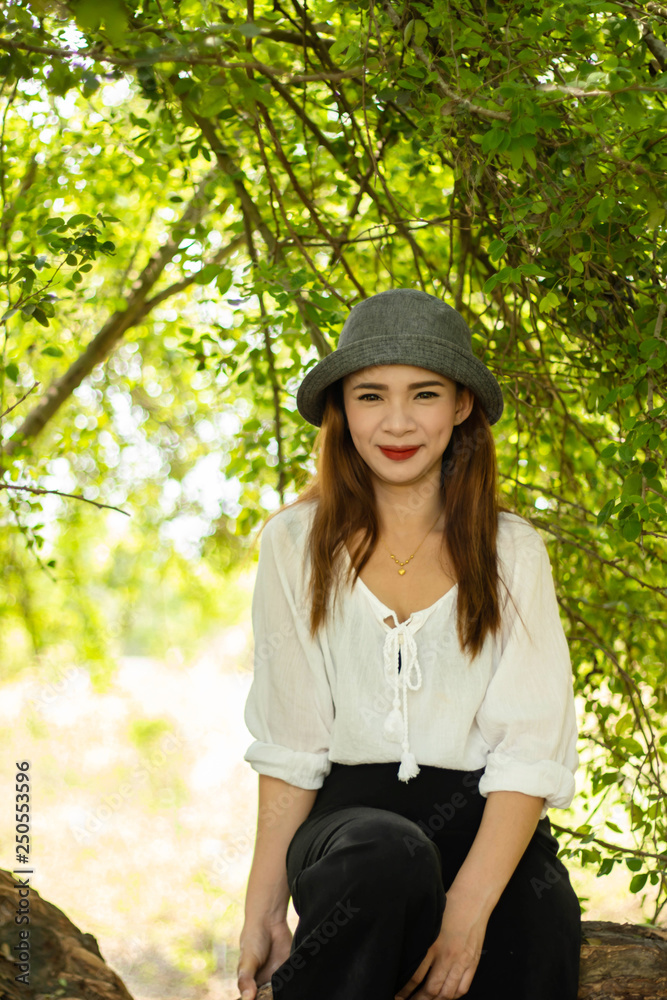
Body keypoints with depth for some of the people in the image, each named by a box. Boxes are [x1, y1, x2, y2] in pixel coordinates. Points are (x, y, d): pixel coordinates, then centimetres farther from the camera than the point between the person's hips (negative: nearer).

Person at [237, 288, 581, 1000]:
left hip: (489, 831, 1)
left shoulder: (512, 553, 6)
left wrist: (467, 913, -16)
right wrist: (263, 908, -5)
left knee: (543, 919, -30)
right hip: (348, 815, 0)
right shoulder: (297, 545, 7)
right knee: (388, 855, -34)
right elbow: (288, 746, 7)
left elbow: (530, 752, -2)